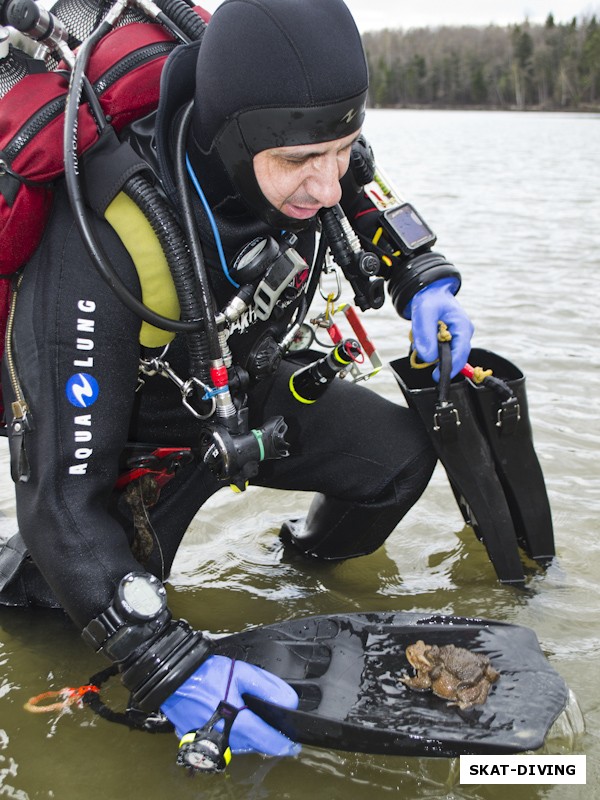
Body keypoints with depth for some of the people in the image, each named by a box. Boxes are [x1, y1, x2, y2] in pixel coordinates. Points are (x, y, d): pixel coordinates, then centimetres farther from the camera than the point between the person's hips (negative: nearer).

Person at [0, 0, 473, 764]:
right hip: (119, 416, -4)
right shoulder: (99, 243, -41)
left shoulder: (304, 142, -23)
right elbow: (66, 495, -37)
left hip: (236, 381, 5)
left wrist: (425, 281, -13)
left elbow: (370, 202, 5)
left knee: (398, 453, -10)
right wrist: (171, 667, -42)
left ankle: (312, 559, 21)